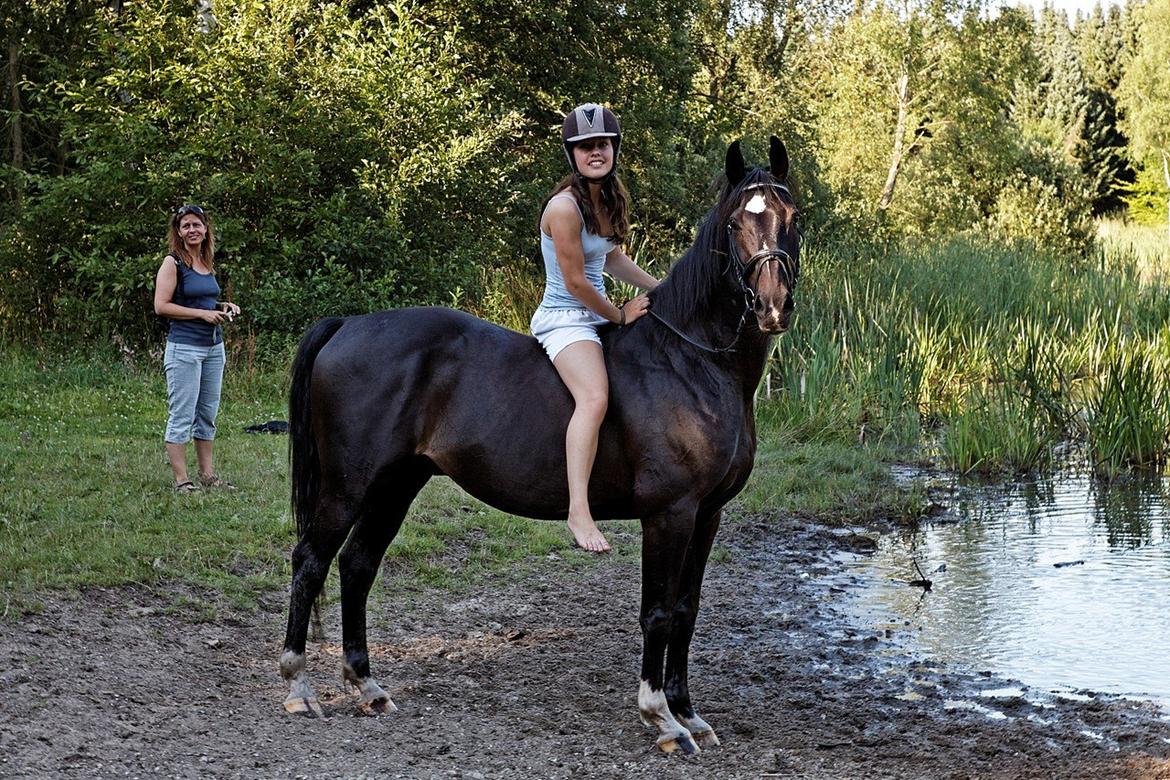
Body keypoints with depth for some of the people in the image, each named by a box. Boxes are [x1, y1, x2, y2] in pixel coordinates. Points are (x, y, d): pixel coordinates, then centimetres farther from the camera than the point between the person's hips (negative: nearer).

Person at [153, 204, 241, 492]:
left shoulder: (207, 263, 13)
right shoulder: (173, 263, -8)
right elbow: (161, 306, -15)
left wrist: (223, 306, 6)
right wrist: (203, 313, -17)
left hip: (214, 347, 8)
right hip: (184, 347, -8)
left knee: (207, 414, 12)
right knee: (181, 416, -4)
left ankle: (207, 474, 20)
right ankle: (181, 480, -1)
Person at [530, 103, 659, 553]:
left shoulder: (609, 197, 8)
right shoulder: (564, 207, -20)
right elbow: (575, 282, -18)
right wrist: (620, 316, -6)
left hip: (596, 316, 10)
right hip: (564, 319, -10)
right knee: (594, 398, -34)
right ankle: (579, 511, -40)